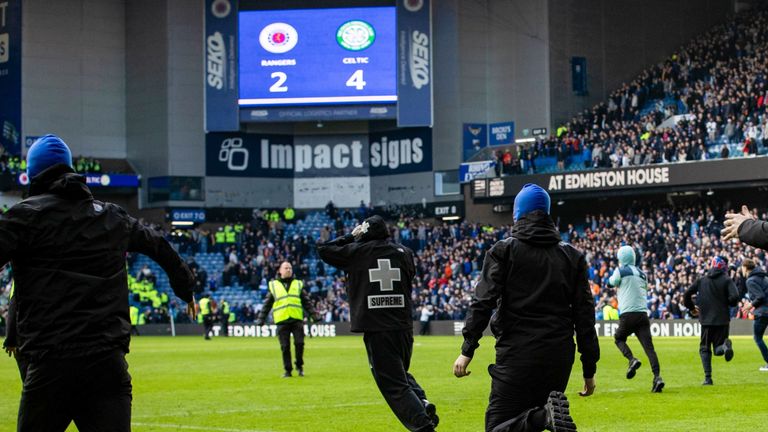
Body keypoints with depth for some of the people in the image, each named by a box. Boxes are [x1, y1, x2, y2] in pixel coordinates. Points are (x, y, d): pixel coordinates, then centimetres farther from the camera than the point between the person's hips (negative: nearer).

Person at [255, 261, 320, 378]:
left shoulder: (298, 284, 15)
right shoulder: (273, 285, 11)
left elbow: (307, 302, 15)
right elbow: (267, 304, 13)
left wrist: (314, 314, 6)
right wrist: (261, 319, 8)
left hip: (297, 319, 1)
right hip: (282, 321, -1)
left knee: (299, 343, -7)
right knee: (285, 346, -1)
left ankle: (299, 366, 12)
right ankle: (287, 370, 8)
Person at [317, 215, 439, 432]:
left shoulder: (357, 252, -1)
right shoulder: (403, 252, 7)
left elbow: (323, 249, 9)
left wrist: (351, 236, 17)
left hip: (376, 330, -4)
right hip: (403, 328, 4)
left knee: (394, 385, -3)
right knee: (399, 372, 26)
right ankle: (422, 402, 1)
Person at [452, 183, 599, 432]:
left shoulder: (503, 251, 1)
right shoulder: (572, 256, 11)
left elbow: (483, 302, -8)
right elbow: (584, 314, 8)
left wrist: (467, 350, -6)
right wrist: (589, 368, 11)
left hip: (517, 355, -4)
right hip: (559, 357, 4)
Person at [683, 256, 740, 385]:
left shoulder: (701, 280, 8)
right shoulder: (727, 280, -1)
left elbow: (686, 295, 6)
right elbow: (734, 297, -14)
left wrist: (692, 308, 22)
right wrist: (728, 303, 7)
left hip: (706, 319, 1)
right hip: (722, 319, -1)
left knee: (704, 348, 13)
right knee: (718, 349, 7)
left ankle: (707, 378, 0)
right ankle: (724, 345, -29)